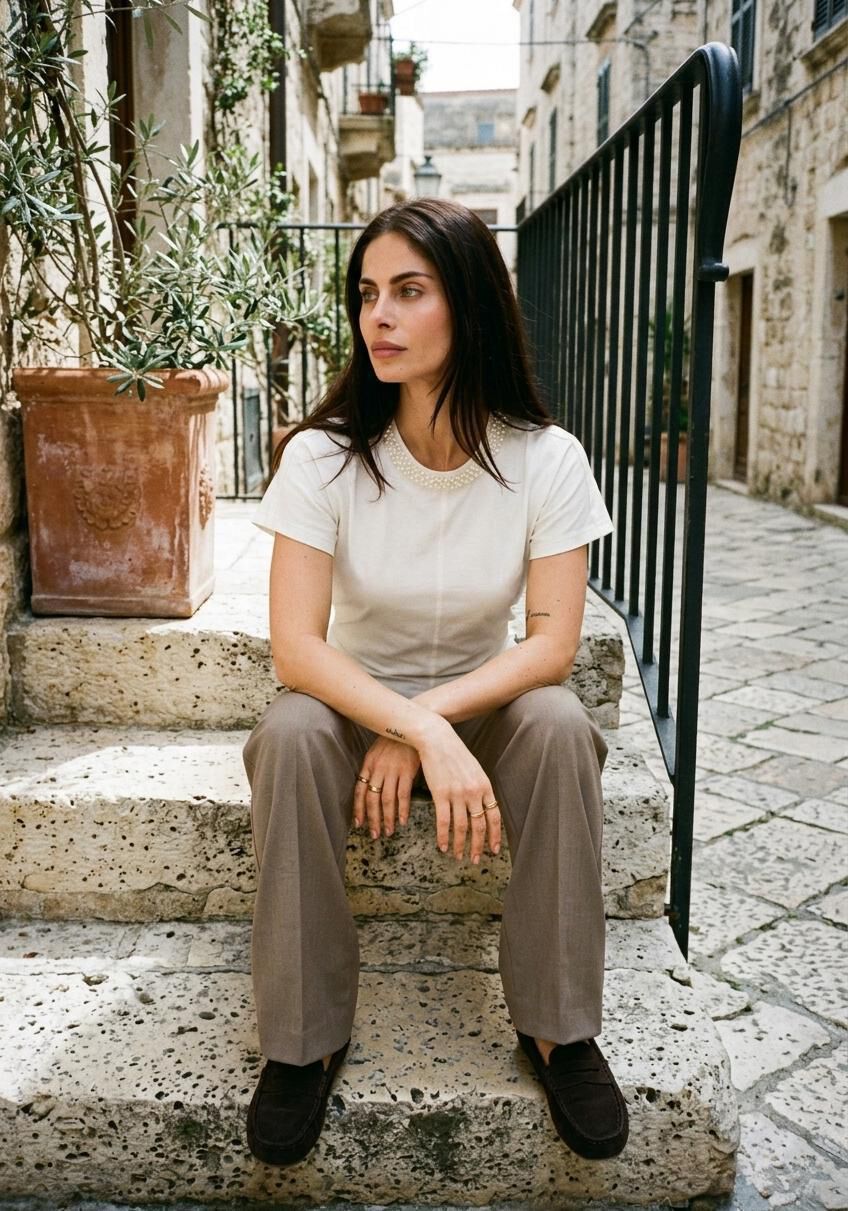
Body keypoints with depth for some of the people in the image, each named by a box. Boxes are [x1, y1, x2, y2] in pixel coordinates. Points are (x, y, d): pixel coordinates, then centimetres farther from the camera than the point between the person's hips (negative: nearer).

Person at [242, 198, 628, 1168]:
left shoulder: (546, 459, -13)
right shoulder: (322, 455, -15)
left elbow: (553, 643, -16)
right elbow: (296, 648, -22)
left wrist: (428, 719, -29)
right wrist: (425, 734, -36)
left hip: (484, 704, 1)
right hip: (355, 702, 0)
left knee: (559, 724, -31)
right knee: (290, 734, -32)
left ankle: (557, 1026, -14)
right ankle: (302, 1038, -15)